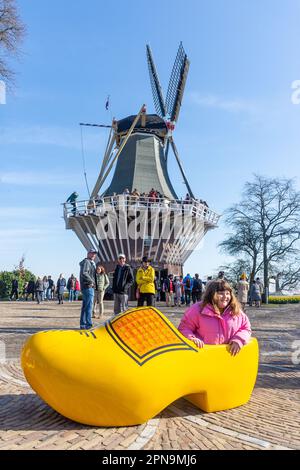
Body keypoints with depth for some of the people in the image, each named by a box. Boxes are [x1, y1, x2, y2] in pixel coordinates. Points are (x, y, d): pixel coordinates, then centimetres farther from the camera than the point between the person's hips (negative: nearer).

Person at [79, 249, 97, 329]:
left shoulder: (91, 263, 22)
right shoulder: (86, 262, -10)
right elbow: (84, 273, -24)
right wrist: (91, 281, -18)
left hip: (89, 287, 10)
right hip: (88, 287, -10)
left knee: (85, 306, 12)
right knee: (89, 306, -9)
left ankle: (83, 324, 18)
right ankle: (89, 324, -8)